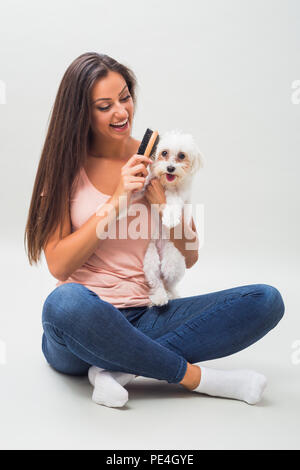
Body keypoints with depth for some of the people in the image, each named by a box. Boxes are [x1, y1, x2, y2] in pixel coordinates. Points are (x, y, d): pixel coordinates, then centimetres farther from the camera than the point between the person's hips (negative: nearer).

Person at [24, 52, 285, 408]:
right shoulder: (66, 167, 1)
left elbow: (188, 258, 7)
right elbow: (58, 265, -9)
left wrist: (160, 201, -9)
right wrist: (116, 202, -15)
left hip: (144, 318, 3)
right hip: (81, 325, -3)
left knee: (266, 300, -15)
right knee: (66, 301, -40)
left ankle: (119, 369, -20)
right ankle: (197, 377, -19)